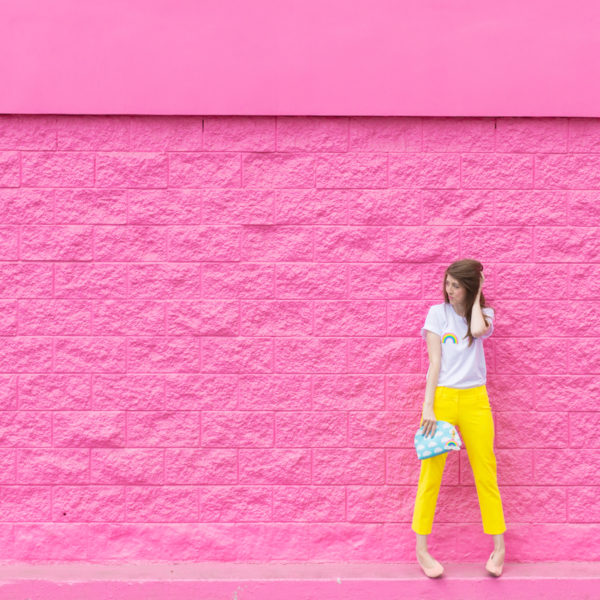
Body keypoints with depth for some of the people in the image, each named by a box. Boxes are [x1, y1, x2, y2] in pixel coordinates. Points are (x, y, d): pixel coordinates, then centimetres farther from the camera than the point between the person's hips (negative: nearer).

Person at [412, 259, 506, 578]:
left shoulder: (484, 314, 9)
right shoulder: (438, 312, 3)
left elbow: (478, 329, -17)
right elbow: (434, 361, -3)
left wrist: (476, 299, -2)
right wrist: (427, 407, -9)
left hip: (475, 400, 2)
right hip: (441, 397, -1)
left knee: (486, 473, 4)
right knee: (431, 474, -2)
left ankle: (499, 546, 17)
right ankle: (421, 549, 8)